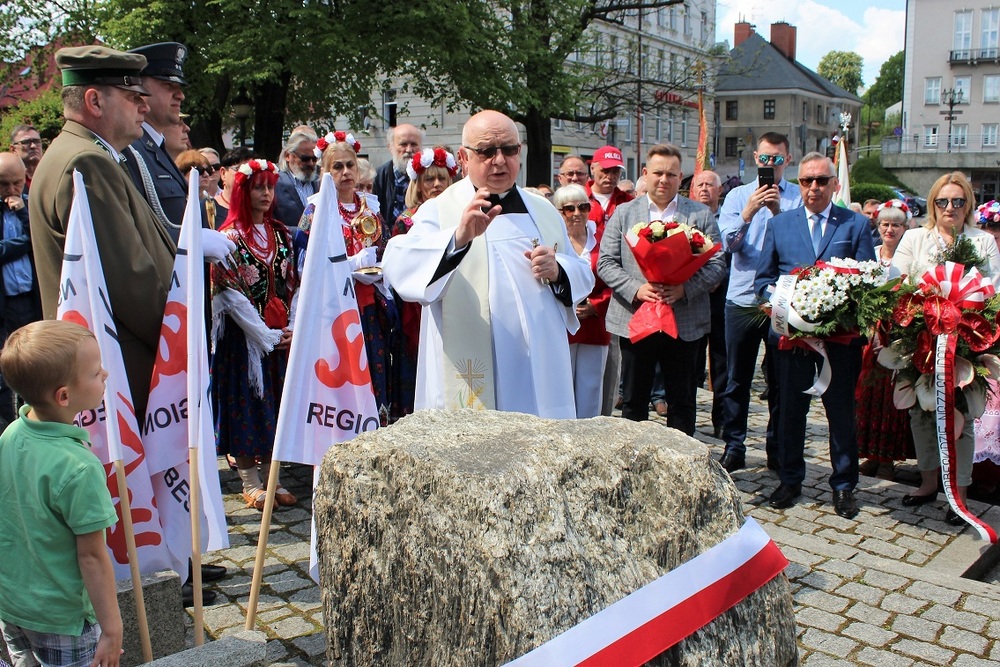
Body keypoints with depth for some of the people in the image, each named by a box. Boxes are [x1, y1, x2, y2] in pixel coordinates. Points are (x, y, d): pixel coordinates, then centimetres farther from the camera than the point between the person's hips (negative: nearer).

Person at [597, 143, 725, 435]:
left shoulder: (701, 214, 7)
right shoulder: (624, 213, 8)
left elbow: (716, 264, 0)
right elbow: (606, 263, 2)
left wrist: (684, 289, -17)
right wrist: (636, 288, -15)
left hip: (684, 321, 0)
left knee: (682, 401, 8)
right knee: (633, 401, 8)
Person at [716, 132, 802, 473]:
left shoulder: (798, 197, 3)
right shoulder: (738, 196, 7)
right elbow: (728, 243, -6)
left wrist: (779, 211, -21)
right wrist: (748, 213, -20)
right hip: (742, 298, 1)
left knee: (780, 379, 9)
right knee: (738, 379, 6)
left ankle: (778, 449, 21)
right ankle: (734, 447, 16)